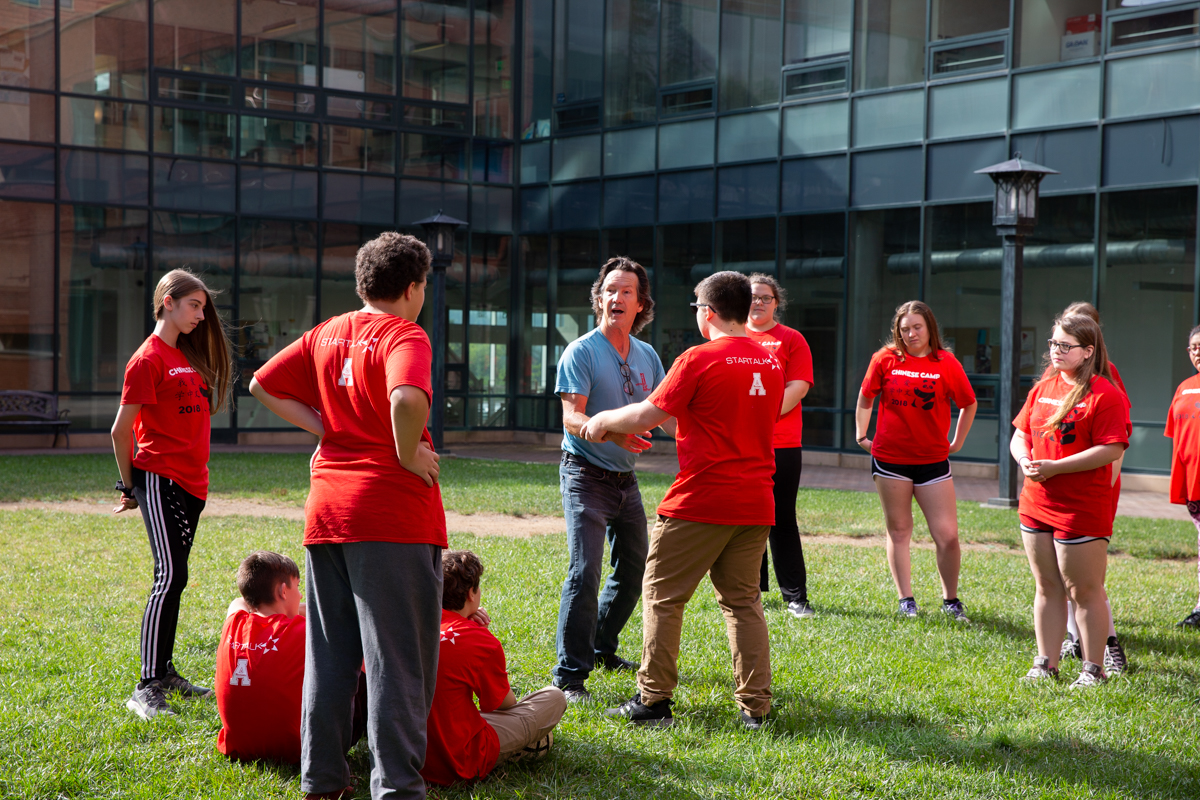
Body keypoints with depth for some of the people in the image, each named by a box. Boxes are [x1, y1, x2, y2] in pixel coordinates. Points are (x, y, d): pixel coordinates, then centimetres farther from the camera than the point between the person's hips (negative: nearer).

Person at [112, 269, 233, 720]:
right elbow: (121, 430, -8)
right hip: (159, 479, -8)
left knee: (174, 579, 13)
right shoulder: (149, 358, -8)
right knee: (171, 577, -15)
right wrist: (130, 485, 0)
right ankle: (147, 689, -15)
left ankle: (165, 671, 22)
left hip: (191, 481, 8)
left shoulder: (189, 357, 17)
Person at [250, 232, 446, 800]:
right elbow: (406, 400, -29)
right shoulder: (404, 336, -9)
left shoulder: (327, 334, 12)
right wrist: (410, 453, -13)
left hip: (326, 511, 7)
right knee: (398, 657, -2)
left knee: (329, 653, 14)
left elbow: (263, 384, 16)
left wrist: (326, 430, 11)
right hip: (394, 512, -7)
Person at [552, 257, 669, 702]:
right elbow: (572, 418, -19)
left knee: (634, 569, 15)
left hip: (626, 478, 7)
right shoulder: (582, 352, -10)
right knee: (585, 573, -15)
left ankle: (602, 648, 34)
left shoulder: (647, 356, 8)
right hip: (586, 476, -7)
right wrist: (613, 432, -37)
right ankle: (569, 675, -10)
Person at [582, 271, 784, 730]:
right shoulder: (772, 364, 9)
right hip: (755, 503, 6)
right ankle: (754, 706, 9)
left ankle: (653, 700, 7)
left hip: (700, 502, -6)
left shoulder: (699, 360, -11)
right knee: (743, 600, 12)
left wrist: (603, 421, 9)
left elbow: (646, 416, -9)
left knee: (662, 596, 5)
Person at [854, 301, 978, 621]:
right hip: (890, 459, 0)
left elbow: (969, 404, 11)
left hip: (933, 460, 0)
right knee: (898, 531, 8)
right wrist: (861, 434, 13)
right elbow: (866, 397, 14)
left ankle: (951, 600, 15)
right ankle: (906, 600, 18)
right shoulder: (885, 359, -1)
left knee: (947, 536, -3)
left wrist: (957, 441, 12)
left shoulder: (947, 363, -2)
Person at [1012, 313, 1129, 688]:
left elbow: (1112, 450, -18)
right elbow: (1020, 433, 18)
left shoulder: (1104, 394, -11)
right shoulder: (1042, 388, 12)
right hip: (1036, 502, 7)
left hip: (1083, 510, -7)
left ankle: (1093, 669, 10)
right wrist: (1024, 460, -5)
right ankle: (1046, 663, 22)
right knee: (1047, 587, 13)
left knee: (1085, 590, -1)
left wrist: (1054, 467, -20)